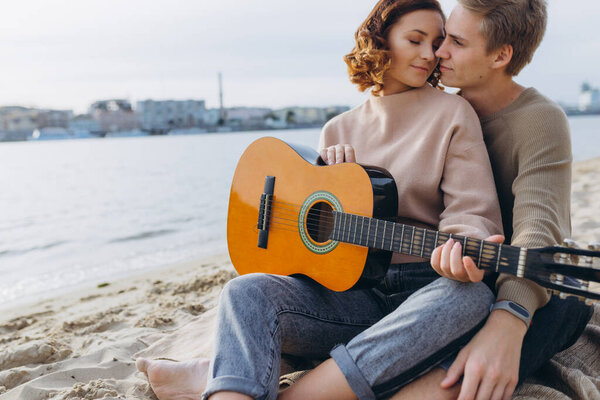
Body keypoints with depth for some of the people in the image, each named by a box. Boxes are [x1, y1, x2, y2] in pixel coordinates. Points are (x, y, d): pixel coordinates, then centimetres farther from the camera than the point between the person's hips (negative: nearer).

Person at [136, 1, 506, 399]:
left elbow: (473, 212, -6)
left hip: (424, 289, -2)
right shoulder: (340, 130, 14)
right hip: (353, 291, 3)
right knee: (247, 291, -22)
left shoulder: (451, 112, 3)